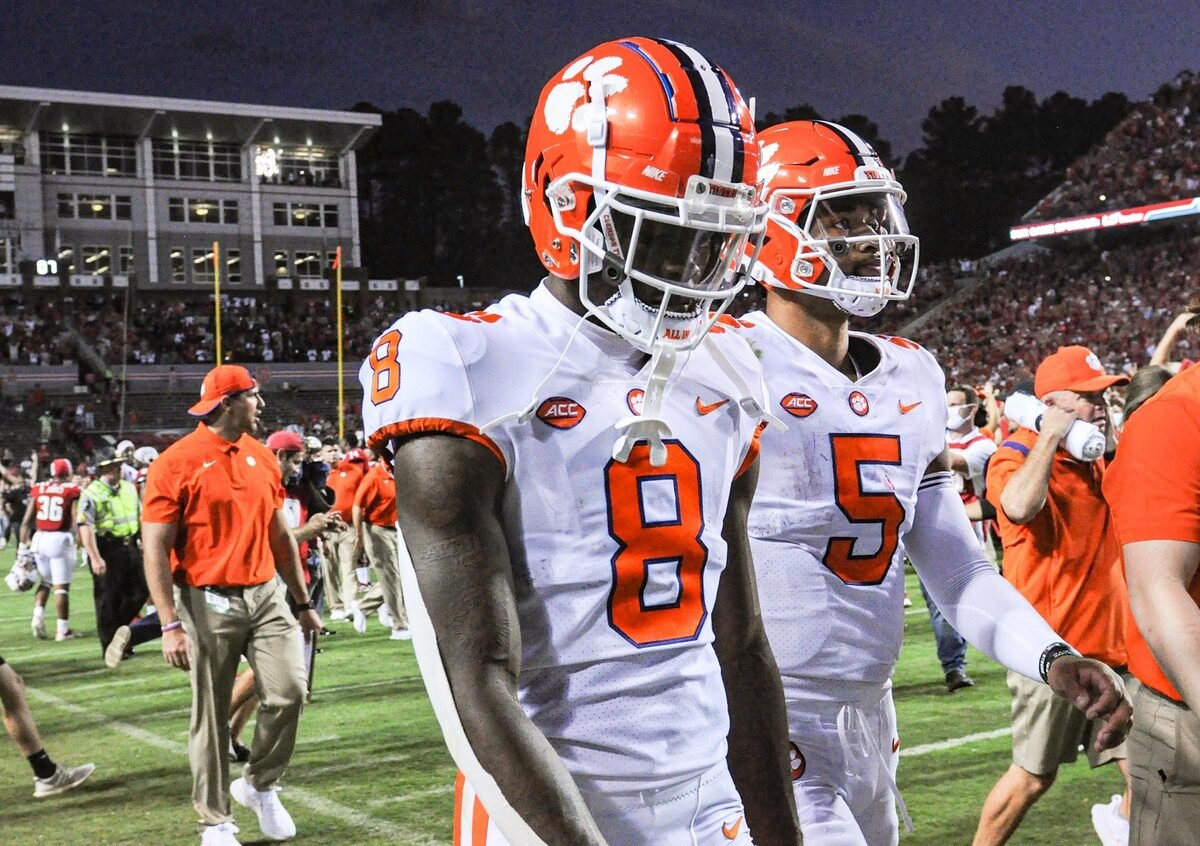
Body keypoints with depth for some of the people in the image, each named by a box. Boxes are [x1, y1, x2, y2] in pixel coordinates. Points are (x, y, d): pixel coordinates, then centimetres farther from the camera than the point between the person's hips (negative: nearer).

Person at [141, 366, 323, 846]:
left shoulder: (262, 458, 9)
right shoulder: (176, 464, -10)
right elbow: (156, 551, -11)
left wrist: (303, 602, 18)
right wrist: (171, 625, -17)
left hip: (266, 594, 5)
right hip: (209, 603, -5)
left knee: (288, 692, -2)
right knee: (211, 715, 4)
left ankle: (259, 785, 22)